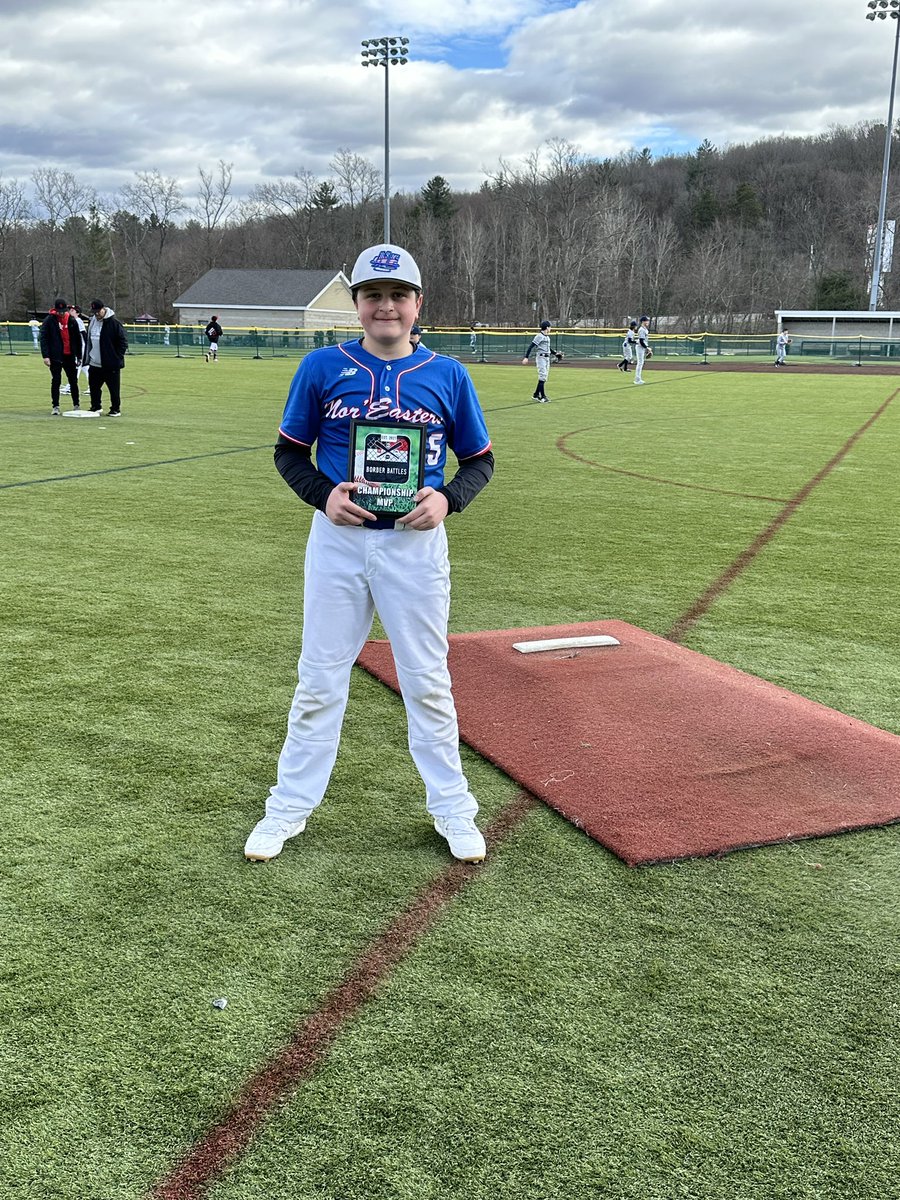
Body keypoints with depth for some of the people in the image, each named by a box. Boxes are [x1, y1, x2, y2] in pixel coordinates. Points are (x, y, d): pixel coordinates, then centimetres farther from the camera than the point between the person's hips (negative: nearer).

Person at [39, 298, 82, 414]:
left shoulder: (72, 320, 5)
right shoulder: (49, 320, -5)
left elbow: (78, 339, 11)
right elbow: (43, 338, -9)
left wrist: (79, 355, 10)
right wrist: (45, 356, -17)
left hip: (70, 356, 3)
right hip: (55, 356, -3)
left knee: (73, 381, 10)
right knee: (56, 381, -2)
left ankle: (77, 405, 21)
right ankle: (55, 406, 3)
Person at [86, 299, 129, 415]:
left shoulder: (114, 322, -10)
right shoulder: (92, 322, 11)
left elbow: (123, 342, -10)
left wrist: (118, 357, -13)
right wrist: (88, 357, 17)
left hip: (110, 364, -7)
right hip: (94, 364, 7)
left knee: (114, 388, -1)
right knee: (94, 386, 12)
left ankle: (116, 409, 9)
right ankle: (96, 407, 26)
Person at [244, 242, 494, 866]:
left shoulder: (448, 375, 2)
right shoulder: (323, 367, 0)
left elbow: (480, 459, 8)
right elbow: (289, 450, 6)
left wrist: (447, 499, -11)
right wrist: (323, 493, -13)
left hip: (416, 541, 0)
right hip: (337, 539, 0)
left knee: (428, 681, 9)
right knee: (320, 678, 8)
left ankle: (452, 807, 23)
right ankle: (290, 807, 21)